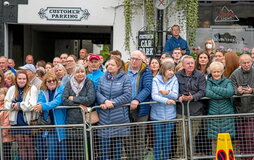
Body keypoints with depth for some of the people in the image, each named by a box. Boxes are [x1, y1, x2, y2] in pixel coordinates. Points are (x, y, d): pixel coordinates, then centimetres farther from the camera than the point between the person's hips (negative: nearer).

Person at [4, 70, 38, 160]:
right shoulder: (12, 89, 11)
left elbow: (31, 105, -13)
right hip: (16, 123, 4)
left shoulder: (32, 89, -3)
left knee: (30, 147, -2)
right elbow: (6, 104, 9)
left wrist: (18, 105, -7)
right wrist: (13, 105, -11)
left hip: (28, 122, -4)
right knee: (21, 147, 7)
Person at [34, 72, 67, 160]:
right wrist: (38, 105, -25)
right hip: (49, 125, 4)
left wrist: (43, 106, -28)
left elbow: (57, 101, -17)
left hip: (60, 124, -4)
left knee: (63, 151, -2)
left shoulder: (61, 89, -2)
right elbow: (40, 101, -1)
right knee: (51, 153, 3)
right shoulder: (43, 92, 13)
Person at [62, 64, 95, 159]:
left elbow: (91, 99, -9)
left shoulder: (89, 83, 5)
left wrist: (73, 99, -3)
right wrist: (80, 105, -8)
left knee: (85, 150, -6)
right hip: (71, 120, 2)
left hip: (85, 120, -1)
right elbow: (64, 100, 0)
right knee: (72, 151, -3)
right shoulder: (69, 84, 10)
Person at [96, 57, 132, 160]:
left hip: (119, 117, -2)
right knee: (104, 141, 1)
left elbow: (127, 95, -9)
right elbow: (97, 92, 1)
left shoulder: (125, 79, 0)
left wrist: (113, 102, -15)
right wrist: (105, 101, -17)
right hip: (104, 117, 2)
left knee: (118, 142, 7)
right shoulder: (102, 78, 9)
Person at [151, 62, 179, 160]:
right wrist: (166, 100, -28)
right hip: (157, 114, -1)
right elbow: (154, 96, -13)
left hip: (170, 115, 2)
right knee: (158, 140, 2)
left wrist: (168, 92, -25)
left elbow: (175, 95, -5)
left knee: (167, 141, 8)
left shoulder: (174, 80, 2)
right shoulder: (156, 80, -3)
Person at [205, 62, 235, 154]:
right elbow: (207, 93, -12)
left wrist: (215, 89, -10)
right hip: (213, 114, 0)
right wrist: (223, 95, -14)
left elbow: (230, 92, -14)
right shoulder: (209, 82, 8)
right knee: (214, 139, 1)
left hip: (227, 113, 0)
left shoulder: (227, 82, 7)